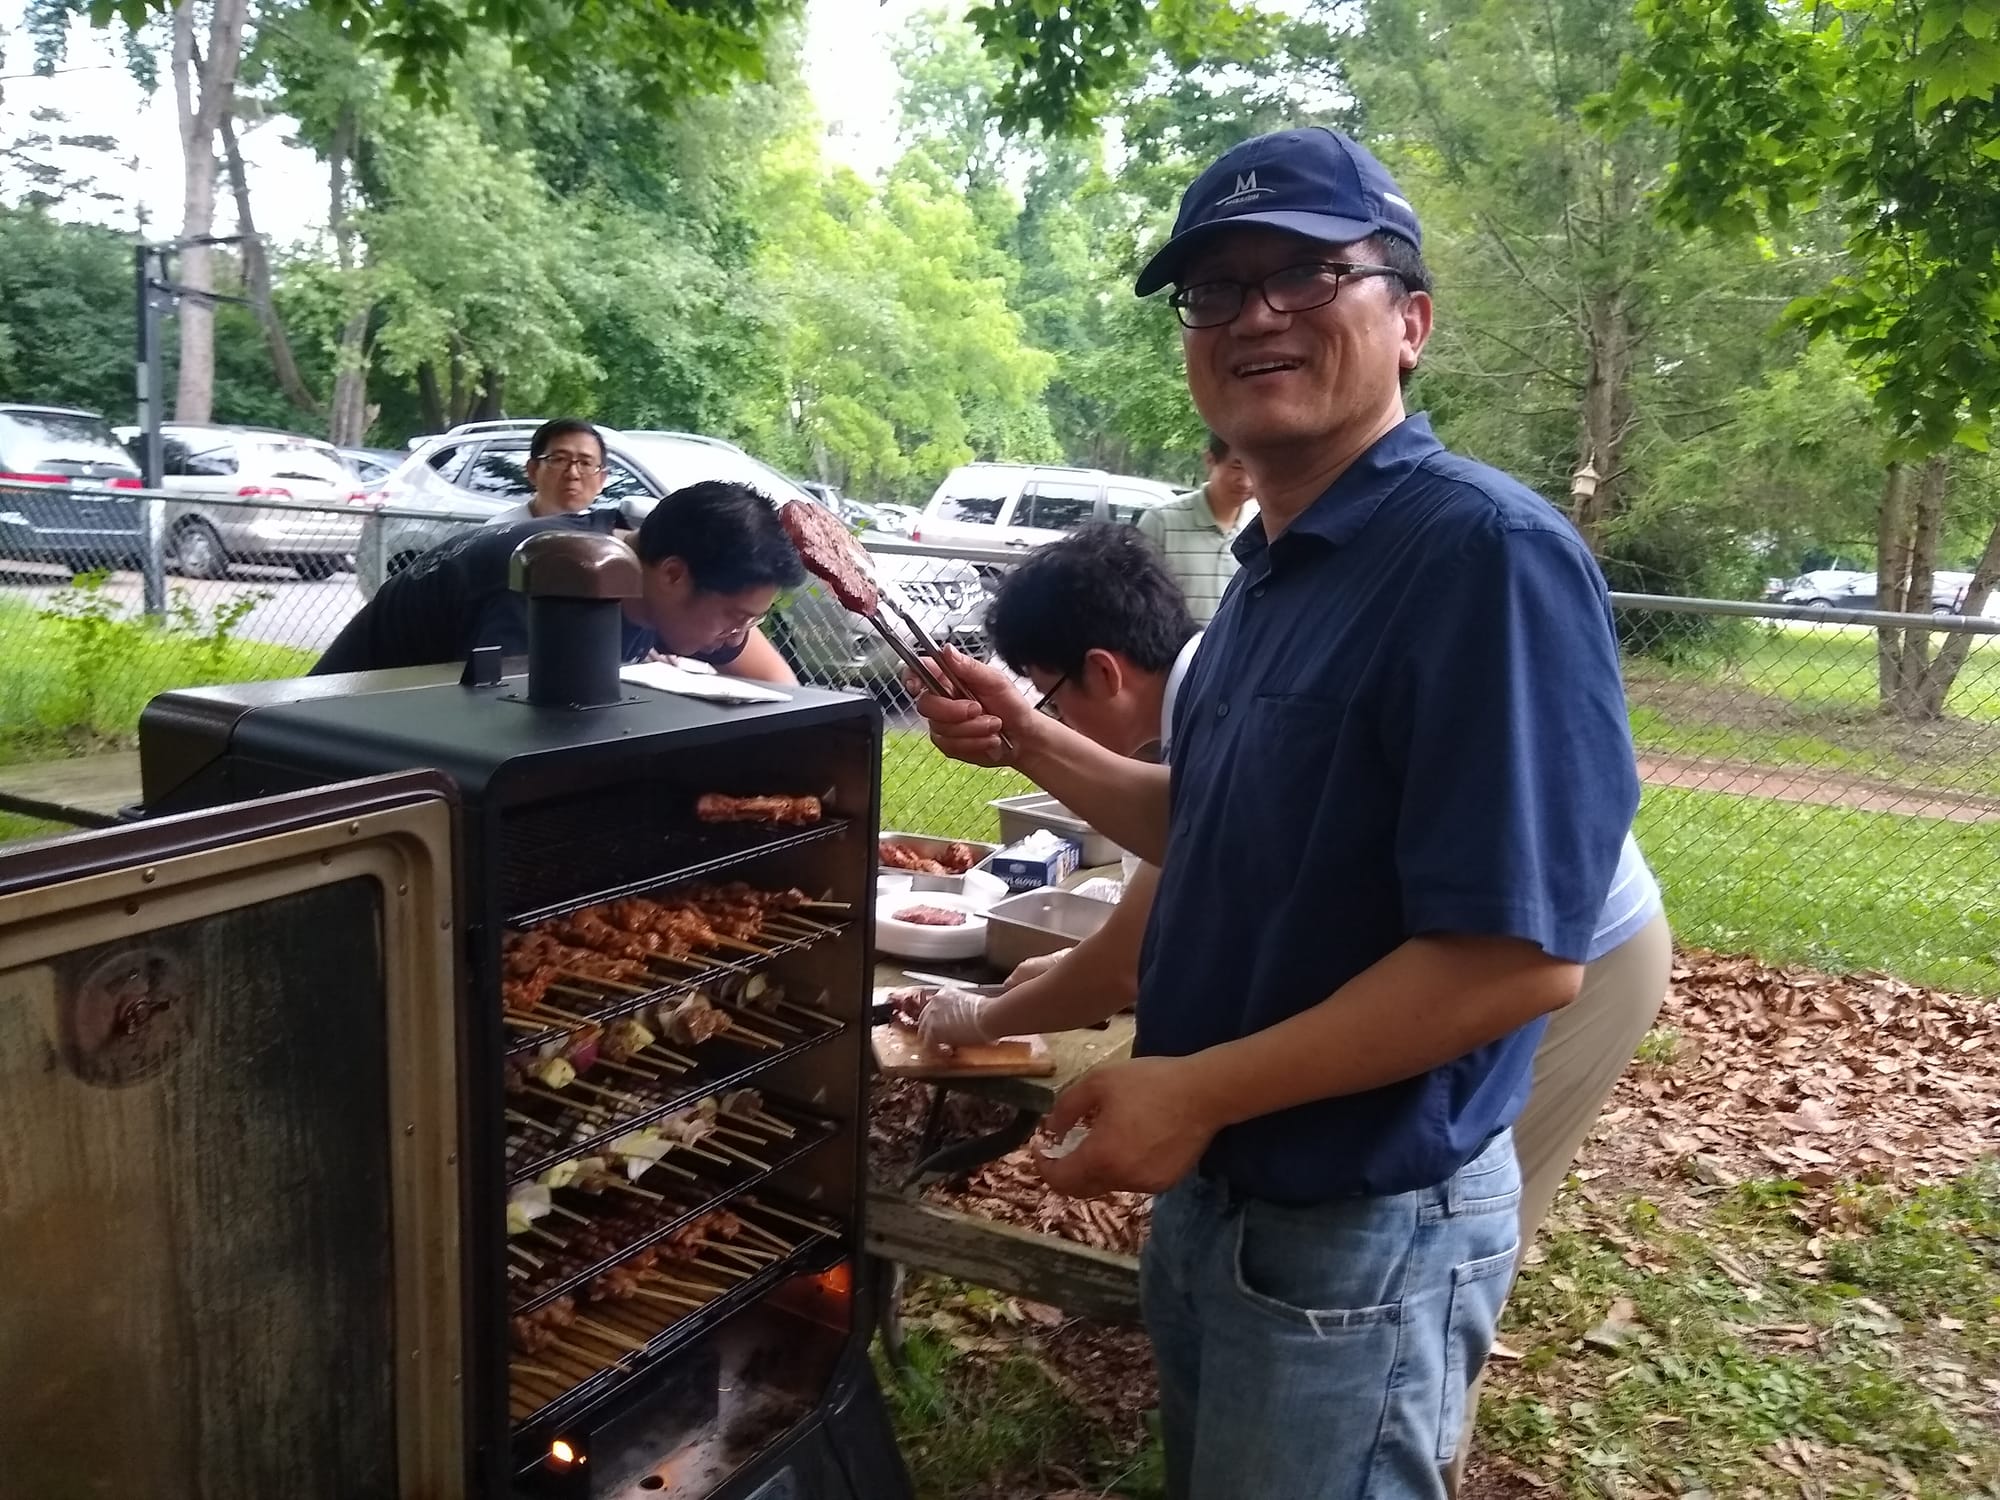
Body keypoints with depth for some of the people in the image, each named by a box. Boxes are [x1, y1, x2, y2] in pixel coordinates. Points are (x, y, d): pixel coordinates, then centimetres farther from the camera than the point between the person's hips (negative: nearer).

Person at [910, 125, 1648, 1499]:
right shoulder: (1275, 566, 6)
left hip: (1364, 1230, -9)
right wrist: (1033, 743, 3)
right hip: (1212, 1189, 9)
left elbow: (1524, 951, -28)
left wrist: (1199, 1091, -24)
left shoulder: (1488, 552, -23)